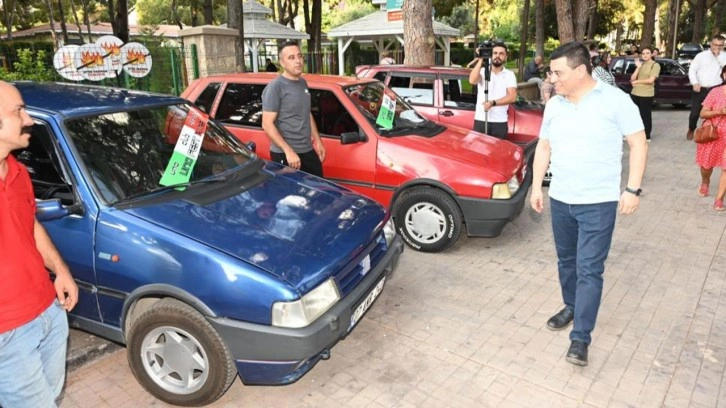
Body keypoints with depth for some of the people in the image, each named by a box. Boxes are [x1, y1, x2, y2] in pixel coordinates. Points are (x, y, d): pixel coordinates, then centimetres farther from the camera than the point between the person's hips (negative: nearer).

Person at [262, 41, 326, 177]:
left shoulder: (303, 83, 11)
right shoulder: (275, 87, -14)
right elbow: (267, 124, -18)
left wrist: (317, 140, 17)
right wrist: (288, 151, -23)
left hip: (308, 151, 8)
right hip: (284, 155, -8)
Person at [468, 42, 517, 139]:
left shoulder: (509, 75, 5)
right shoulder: (482, 71, 5)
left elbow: (512, 97, -6)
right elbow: (472, 80, -18)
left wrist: (493, 103, -18)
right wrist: (480, 60, -18)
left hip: (500, 122, 0)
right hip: (480, 120, 0)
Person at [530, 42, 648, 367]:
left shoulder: (615, 99, -9)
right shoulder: (554, 105, 6)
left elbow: (638, 144, -6)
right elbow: (543, 148, 13)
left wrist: (632, 189, -12)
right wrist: (536, 186, 8)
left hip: (599, 202, -5)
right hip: (560, 199, 5)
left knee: (589, 270, -4)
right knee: (566, 261, 18)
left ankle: (580, 337, 2)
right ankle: (571, 307, 39)